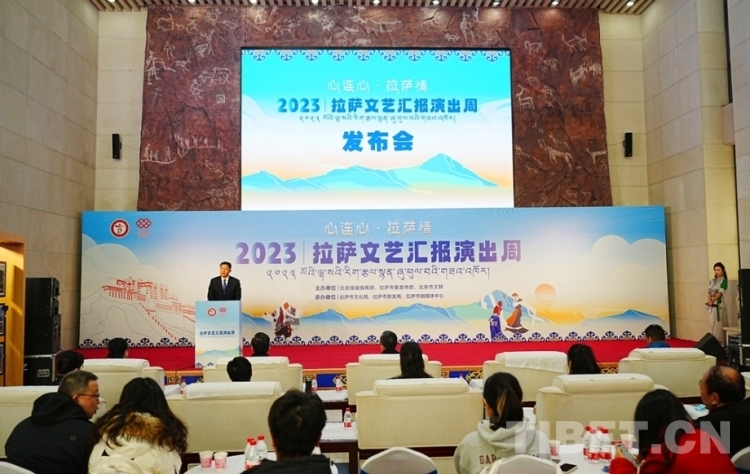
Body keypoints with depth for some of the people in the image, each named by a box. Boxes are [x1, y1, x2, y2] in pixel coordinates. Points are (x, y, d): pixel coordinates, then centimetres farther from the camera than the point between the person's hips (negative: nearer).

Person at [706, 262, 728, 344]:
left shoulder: (724, 280, -4)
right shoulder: (712, 280, 14)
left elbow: (720, 293, -13)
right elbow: (709, 292, 5)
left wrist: (712, 301, -17)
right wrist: (709, 300, -13)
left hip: (718, 304, -6)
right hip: (711, 305, 6)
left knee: (718, 324, -6)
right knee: (711, 324, 8)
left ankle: (719, 342, 0)